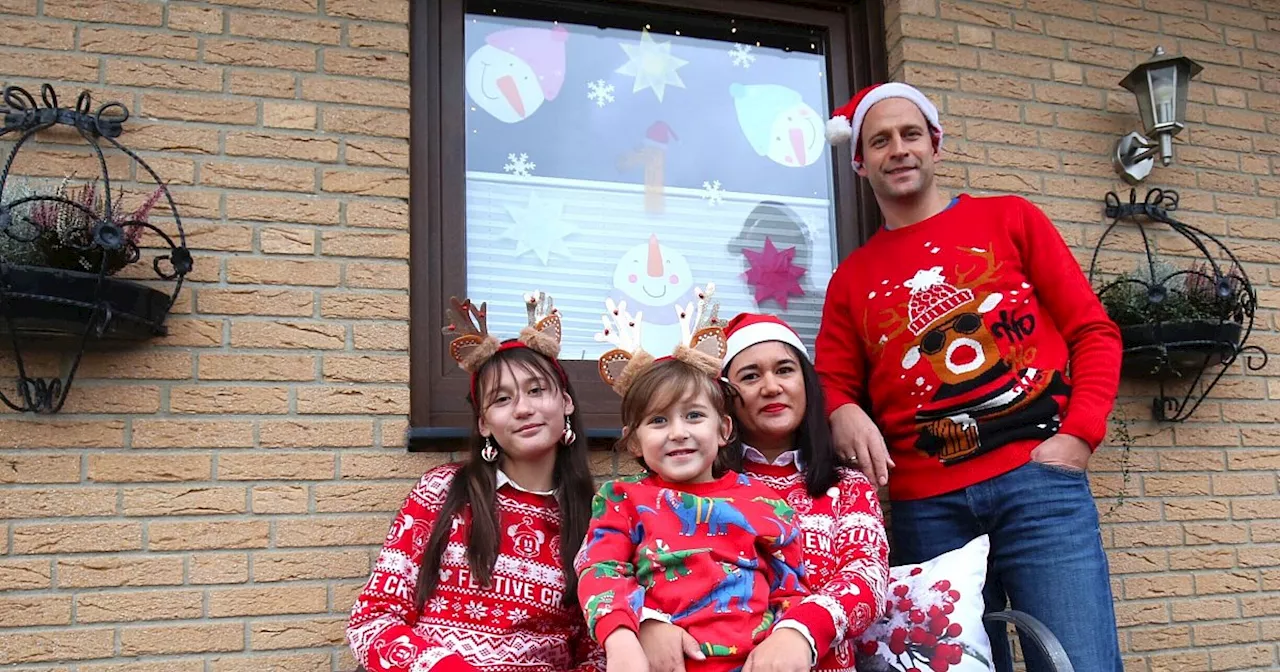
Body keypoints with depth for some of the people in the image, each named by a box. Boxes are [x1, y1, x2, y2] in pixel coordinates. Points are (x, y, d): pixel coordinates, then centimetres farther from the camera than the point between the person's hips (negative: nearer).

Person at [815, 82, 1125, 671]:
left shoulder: (1010, 220, 10)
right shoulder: (851, 276, 15)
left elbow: (1093, 330, 8)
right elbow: (832, 384, 15)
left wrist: (1079, 433, -6)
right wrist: (845, 415, -9)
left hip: (1037, 478, -1)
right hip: (925, 505, 2)